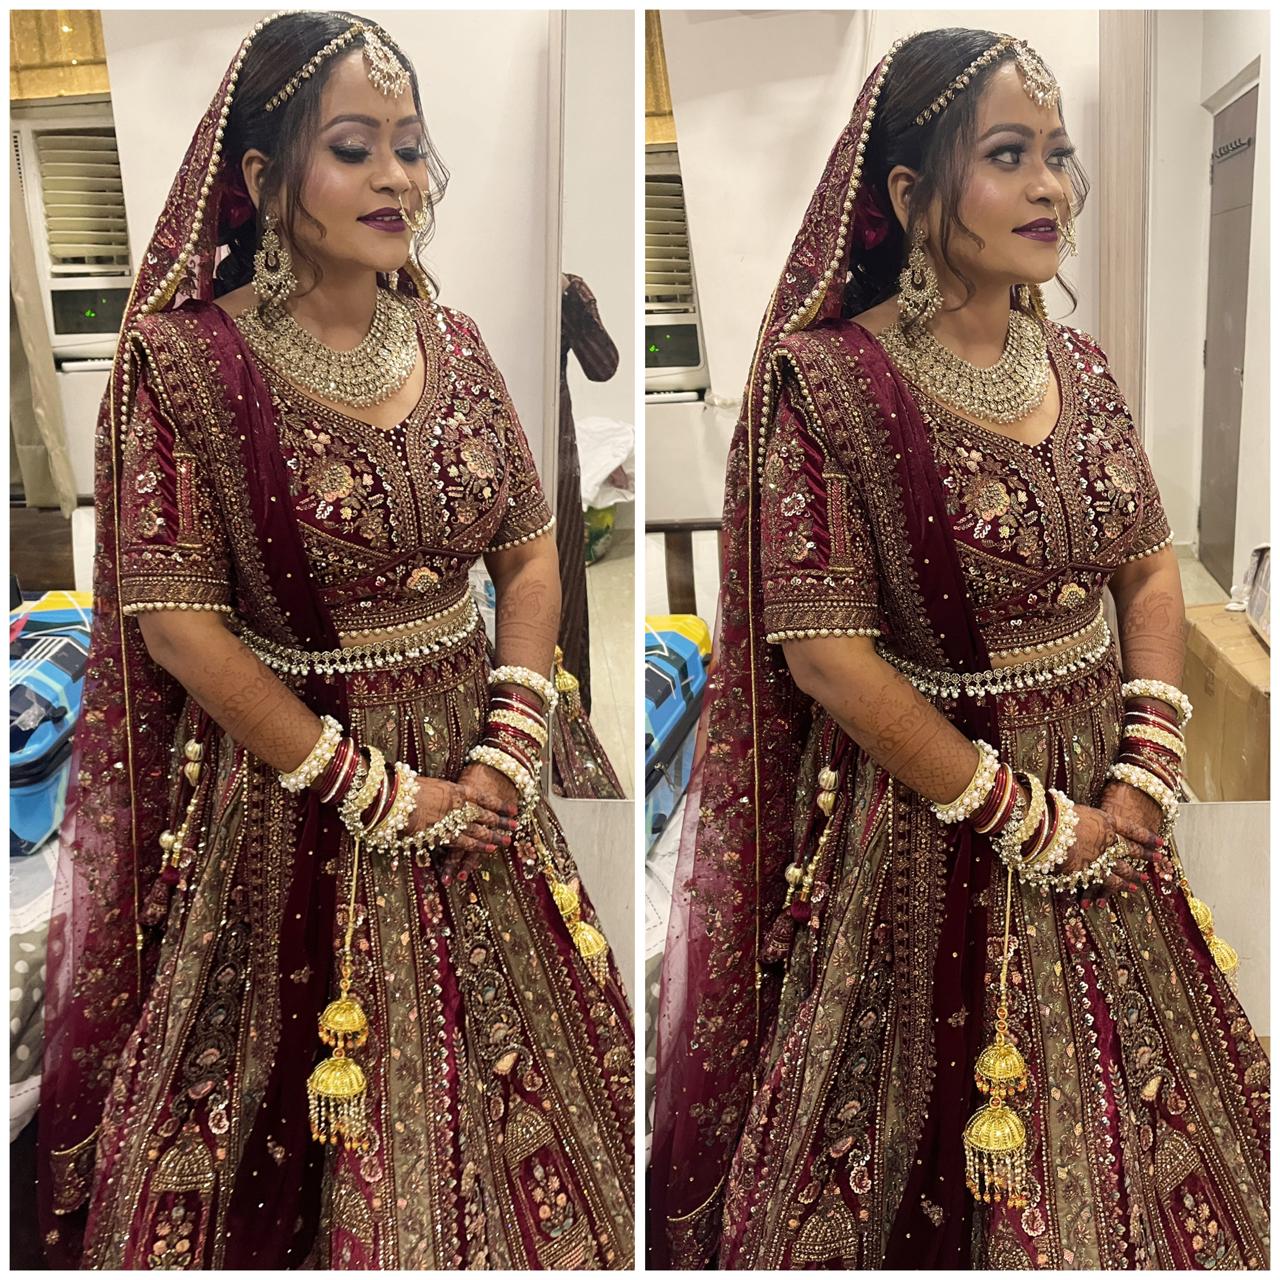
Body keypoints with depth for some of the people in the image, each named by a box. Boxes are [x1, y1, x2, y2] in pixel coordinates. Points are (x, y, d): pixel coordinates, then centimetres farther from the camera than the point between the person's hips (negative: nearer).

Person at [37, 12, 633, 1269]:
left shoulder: (450, 342, 2)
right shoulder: (187, 359, -13)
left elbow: (530, 554, 5)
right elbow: (177, 623, -16)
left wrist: (506, 752, -7)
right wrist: (376, 793, -15)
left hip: (469, 782, 5)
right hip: (285, 802, -4)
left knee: (497, 1091, 19)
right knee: (309, 1111, 12)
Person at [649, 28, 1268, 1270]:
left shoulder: (1077, 363, 3)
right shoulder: (827, 380, -17)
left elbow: (1150, 571, 8)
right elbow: (823, 653, -20)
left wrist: (1142, 781, -5)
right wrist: (1026, 823, -15)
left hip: (1101, 818, 6)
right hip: (925, 831, -6)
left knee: (1129, 1125, 22)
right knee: (936, 1141, 14)